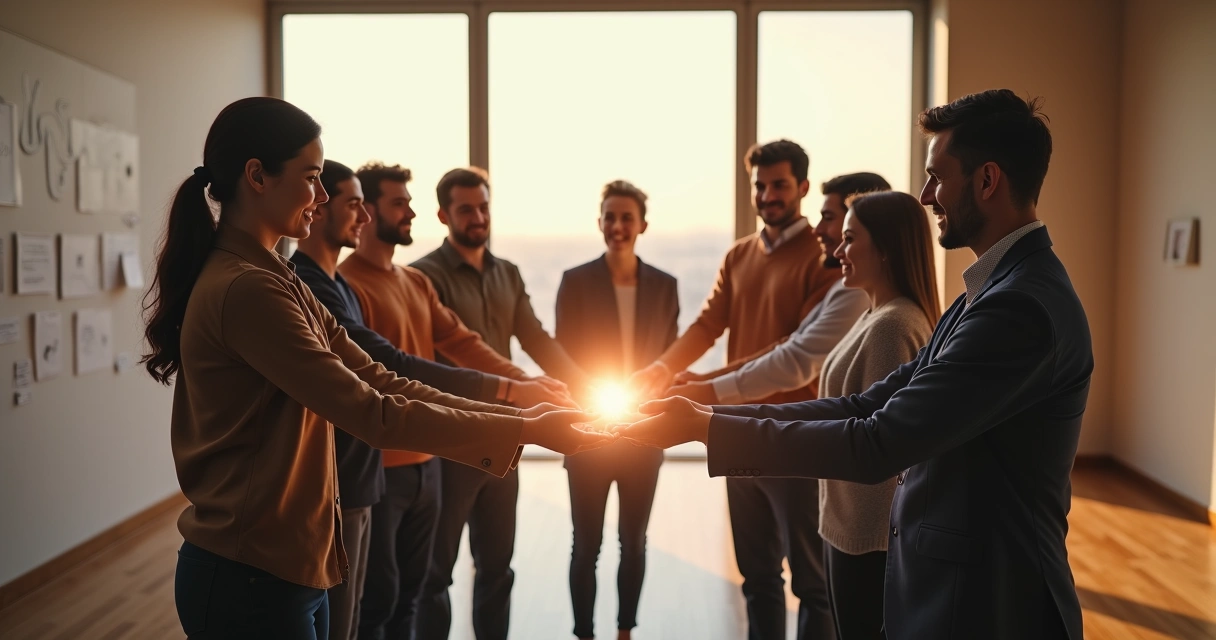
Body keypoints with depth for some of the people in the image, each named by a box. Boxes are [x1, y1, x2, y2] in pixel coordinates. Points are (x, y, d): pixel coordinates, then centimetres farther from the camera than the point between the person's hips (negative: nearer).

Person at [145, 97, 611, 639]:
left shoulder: (277, 283, 11)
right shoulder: (246, 290, -21)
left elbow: (377, 381, 3)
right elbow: (373, 414, -24)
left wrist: (517, 415, -6)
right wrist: (523, 431, -17)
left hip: (289, 567, 9)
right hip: (249, 579, -9)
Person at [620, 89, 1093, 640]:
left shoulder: (1024, 306, -23)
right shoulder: (998, 291, 9)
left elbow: (878, 445, -27)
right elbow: (870, 406, 2)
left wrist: (706, 426, -21)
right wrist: (711, 412, -6)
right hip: (941, 591, 8)